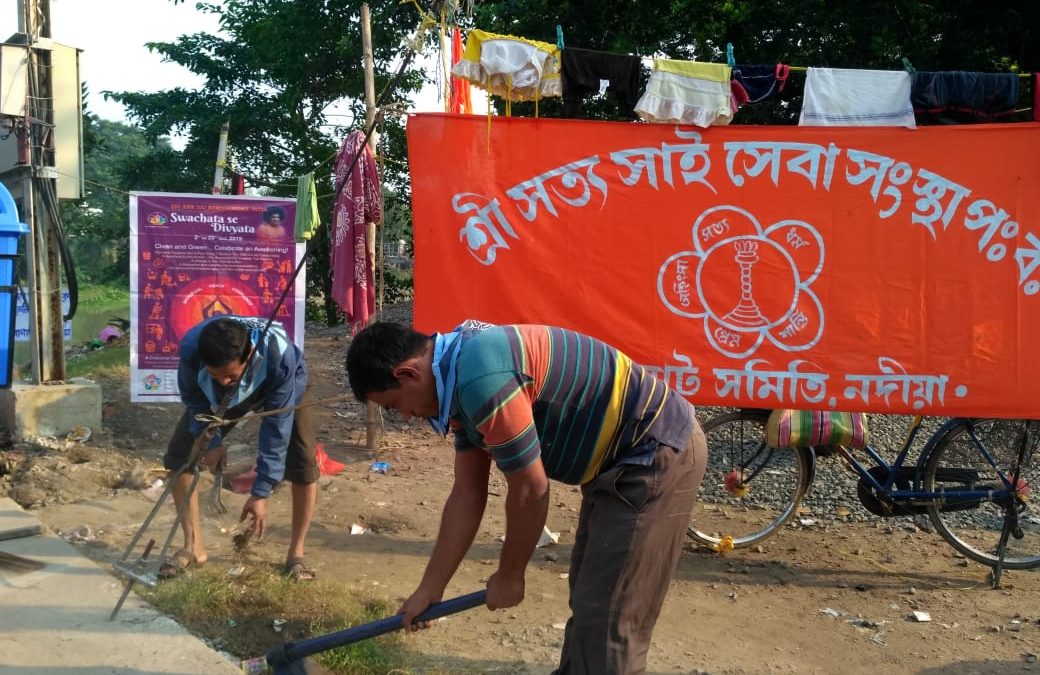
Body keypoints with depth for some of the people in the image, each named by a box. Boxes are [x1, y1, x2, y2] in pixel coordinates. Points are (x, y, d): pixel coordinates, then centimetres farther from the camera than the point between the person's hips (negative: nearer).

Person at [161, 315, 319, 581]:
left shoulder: (280, 356, -46)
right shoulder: (191, 348, -40)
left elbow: (277, 426, -35)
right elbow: (194, 400, -14)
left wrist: (260, 492, -31)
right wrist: (212, 442, -16)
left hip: (283, 389, -3)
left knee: (304, 466, -18)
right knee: (178, 455, -6)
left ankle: (296, 554, 1)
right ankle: (193, 547, 9)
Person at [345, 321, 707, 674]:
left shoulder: (481, 377, -26)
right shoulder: (463, 378, 6)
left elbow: (530, 492, -19)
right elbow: (467, 496, 11)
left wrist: (508, 576, -3)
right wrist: (429, 589, 15)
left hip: (658, 453, -10)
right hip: (625, 458, 10)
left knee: (607, 621, -4)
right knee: (589, 603, 21)